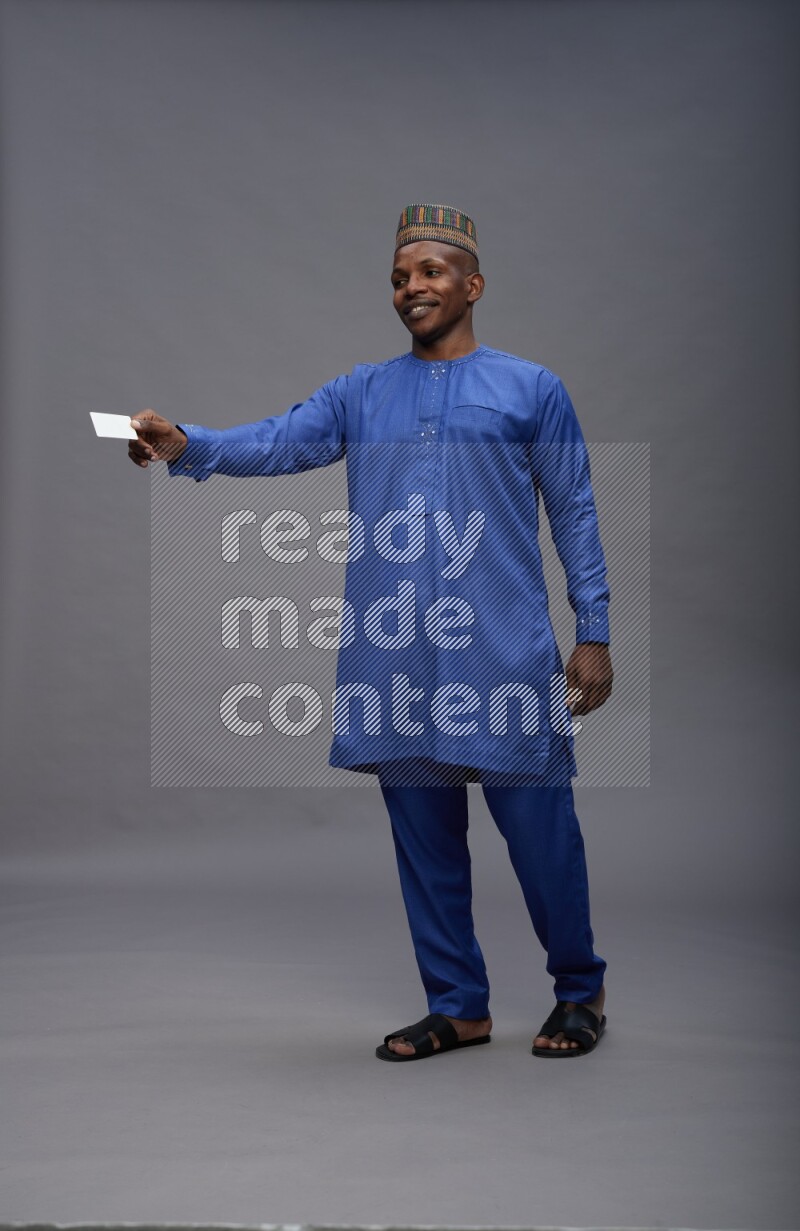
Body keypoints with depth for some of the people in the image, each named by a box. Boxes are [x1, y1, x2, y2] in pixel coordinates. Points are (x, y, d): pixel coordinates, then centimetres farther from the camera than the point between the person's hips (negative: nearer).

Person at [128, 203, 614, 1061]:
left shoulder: (531, 389, 6)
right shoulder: (361, 394, 14)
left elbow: (574, 512, 6)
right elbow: (279, 441, -1)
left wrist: (595, 634, 0)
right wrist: (188, 444, -20)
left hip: (504, 654, -3)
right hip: (394, 659, 3)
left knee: (538, 828, 0)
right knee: (423, 836, 9)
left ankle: (580, 991, 20)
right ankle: (457, 1006, 22)